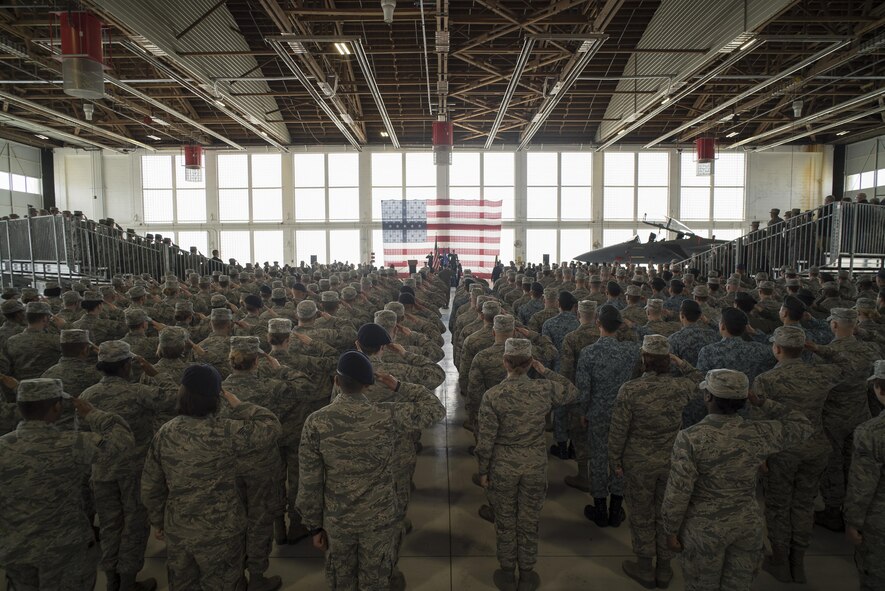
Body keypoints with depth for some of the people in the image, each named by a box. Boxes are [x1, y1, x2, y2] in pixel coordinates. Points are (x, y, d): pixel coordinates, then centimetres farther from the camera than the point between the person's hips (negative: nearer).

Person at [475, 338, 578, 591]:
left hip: (503, 467, -1)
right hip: (535, 465, 1)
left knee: (505, 522, 17)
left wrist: (483, 471, 0)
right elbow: (573, 392, 9)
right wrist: (545, 372, 4)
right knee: (529, 522, 18)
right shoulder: (545, 388, -13)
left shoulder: (493, 395, -17)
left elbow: (485, 439, -13)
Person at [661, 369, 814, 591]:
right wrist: (760, 403, 3)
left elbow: (677, 492, -20)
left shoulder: (690, 438, -24)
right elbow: (804, 427, 5)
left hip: (704, 528, -3)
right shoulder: (759, 434, -14)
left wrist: (670, 530, -5)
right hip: (747, 524, 3)